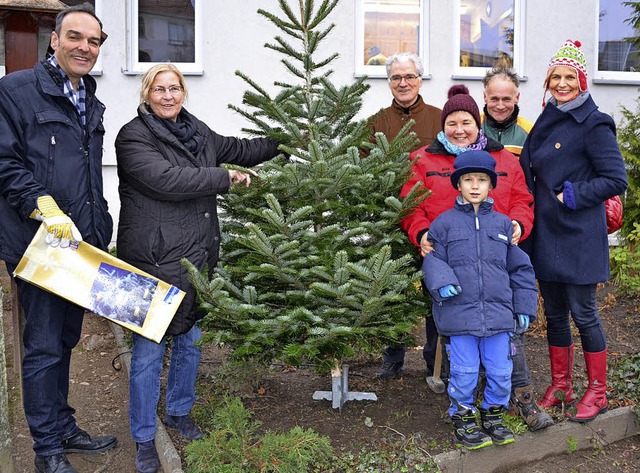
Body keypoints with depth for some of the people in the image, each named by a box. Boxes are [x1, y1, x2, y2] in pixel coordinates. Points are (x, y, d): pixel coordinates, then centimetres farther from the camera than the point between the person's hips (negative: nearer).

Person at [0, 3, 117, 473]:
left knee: (64, 341, 17)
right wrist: (47, 210, -21)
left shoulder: (91, 102, 17)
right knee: (44, 347, 1)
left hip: (81, 243, 7)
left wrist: (100, 227, 18)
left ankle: (64, 429, 31)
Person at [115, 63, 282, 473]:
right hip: (154, 259, -7)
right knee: (150, 350, 1)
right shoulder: (134, 136, -9)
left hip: (197, 256, 7)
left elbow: (239, 150, 25)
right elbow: (166, 179, -22)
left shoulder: (198, 132, 13)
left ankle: (180, 412, 39)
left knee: (190, 340, 17)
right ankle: (144, 439, 17)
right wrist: (224, 178, -15)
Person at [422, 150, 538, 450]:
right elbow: (433, 259, 2)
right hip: (459, 312, -2)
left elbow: (519, 268, 13)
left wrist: (524, 307, 11)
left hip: (498, 312, 3)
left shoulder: (502, 224, 8)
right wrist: (442, 282, -19)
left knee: (500, 372, 9)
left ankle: (493, 416, 31)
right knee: (464, 372, 5)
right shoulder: (445, 222, 1)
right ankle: (462, 421, 23)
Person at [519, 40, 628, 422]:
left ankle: (597, 391, 19)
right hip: (546, 234, 7)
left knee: (583, 313, 2)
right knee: (554, 312, 13)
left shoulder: (593, 125, -10)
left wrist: (572, 196, -15)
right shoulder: (547, 122, 12)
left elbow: (616, 179, -13)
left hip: (578, 237, -7)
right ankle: (560, 386, 27)